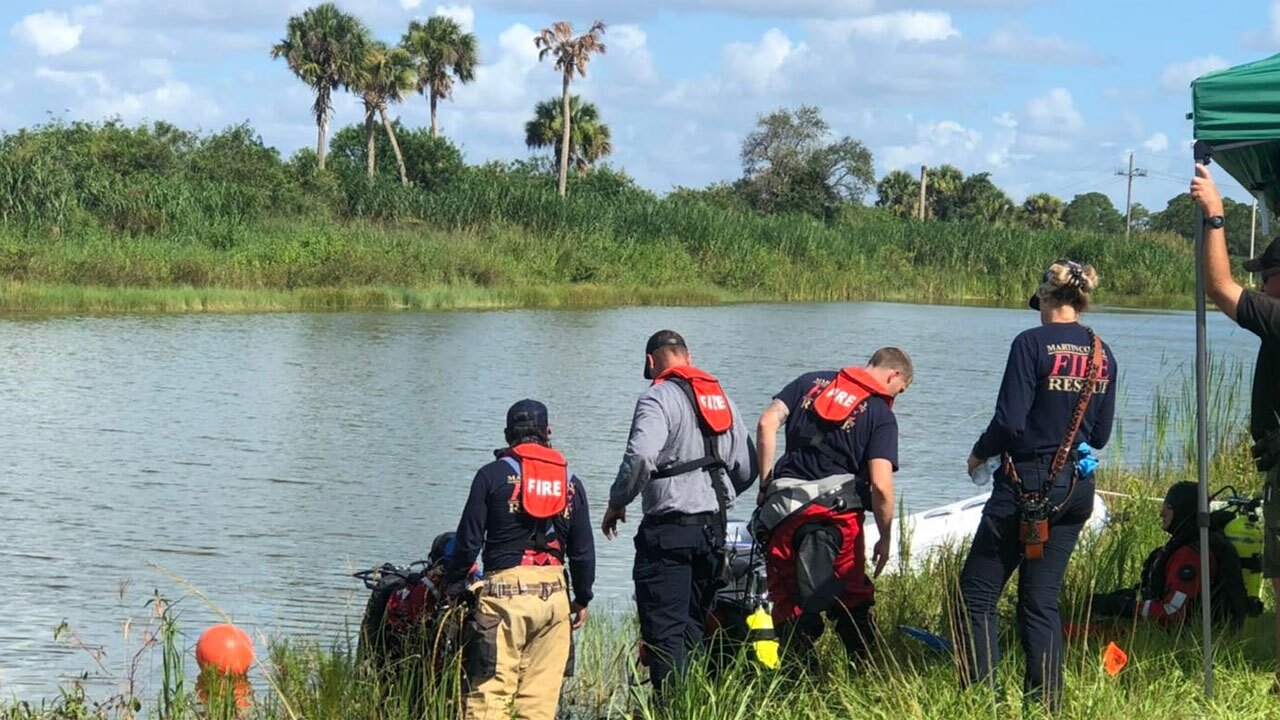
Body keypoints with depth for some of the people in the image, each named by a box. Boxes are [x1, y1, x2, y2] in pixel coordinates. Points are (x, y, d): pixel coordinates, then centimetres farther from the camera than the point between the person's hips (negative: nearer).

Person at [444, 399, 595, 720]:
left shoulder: (493, 474, 2)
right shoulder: (569, 480, 13)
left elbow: (469, 539, 0)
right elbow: (583, 549, 15)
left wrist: (453, 582, 15)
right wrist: (582, 599, 25)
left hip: (505, 589, -4)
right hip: (554, 593, 4)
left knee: (490, 693, -7)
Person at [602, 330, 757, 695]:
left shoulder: (659, 398, -9)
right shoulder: (722, 398, 14)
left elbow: (640, 456, -25)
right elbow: (747, 469, 14)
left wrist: (617, 503, -11)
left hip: (669, 529, -7)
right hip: (714, 528, 7)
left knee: (664, 630, -6)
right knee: (694, 627, 15)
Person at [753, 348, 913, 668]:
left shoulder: (811, 381, 14)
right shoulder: (881, 414, 2)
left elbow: (767, 423, 3)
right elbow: (880, 484, -8)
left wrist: (765, 482, 7)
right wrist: (885, 538, 3)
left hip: (784, 506, 3)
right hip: (838, 510, -2)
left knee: (788, 602, 8)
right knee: (854, 601, 13)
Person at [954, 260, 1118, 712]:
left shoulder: (1033, 344, -12)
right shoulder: (1103, 356, 7)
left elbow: (1010, 421, -16)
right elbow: (1100, 435, 11)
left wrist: (979, 454, 2)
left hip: (1027, 486, -6)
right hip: (1076, 489, 6)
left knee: (977, 593, 2)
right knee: (1042, 599, 13)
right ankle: (1047, 704, 11)